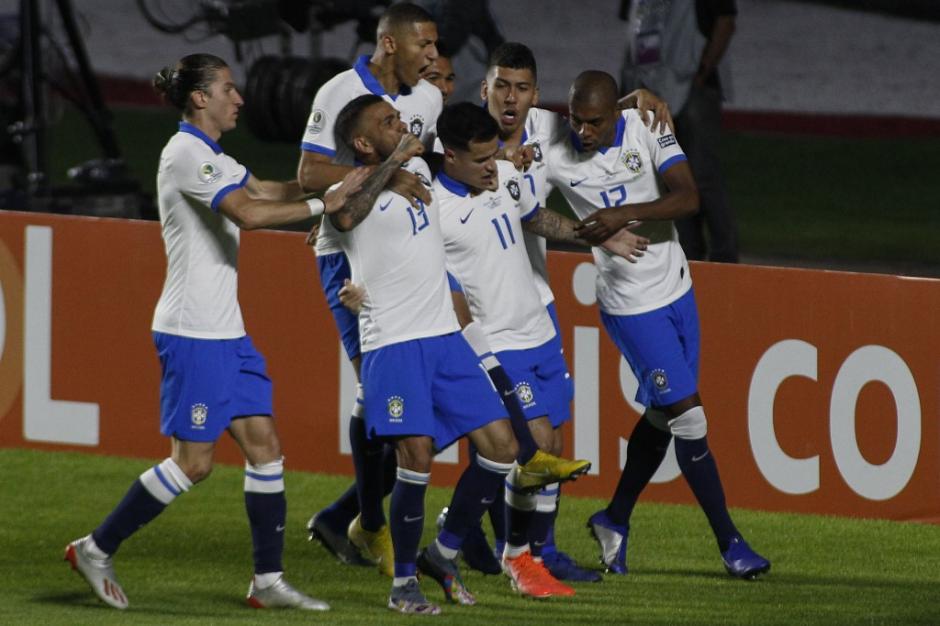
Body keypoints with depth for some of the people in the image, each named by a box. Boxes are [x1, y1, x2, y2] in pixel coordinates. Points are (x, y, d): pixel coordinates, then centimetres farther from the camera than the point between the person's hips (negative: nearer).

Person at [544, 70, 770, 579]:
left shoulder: (646, 127, -10)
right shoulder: (553, 156, -14)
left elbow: (688, 198, -18)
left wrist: (625, 215, -31)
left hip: (675, 287, 4)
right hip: (631, 304, -4)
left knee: (661, 416, 15)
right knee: (687, 416, -8)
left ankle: (615, 520, 33)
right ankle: (729, 542, -1)